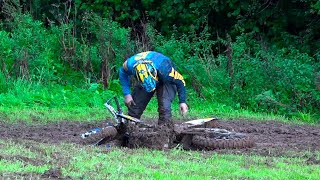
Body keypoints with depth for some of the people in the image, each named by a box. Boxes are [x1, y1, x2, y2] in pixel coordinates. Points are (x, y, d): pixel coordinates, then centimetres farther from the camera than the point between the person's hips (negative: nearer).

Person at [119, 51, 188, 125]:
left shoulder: (163, 67, -41)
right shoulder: (130, 64, -35)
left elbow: (179, 81, -21)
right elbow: (123, 74, -8)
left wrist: (182, 101, -14)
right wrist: (127, 94, -15)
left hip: (166, 80, -3)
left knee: (164, 107, -25)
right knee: (134, 106, -4)